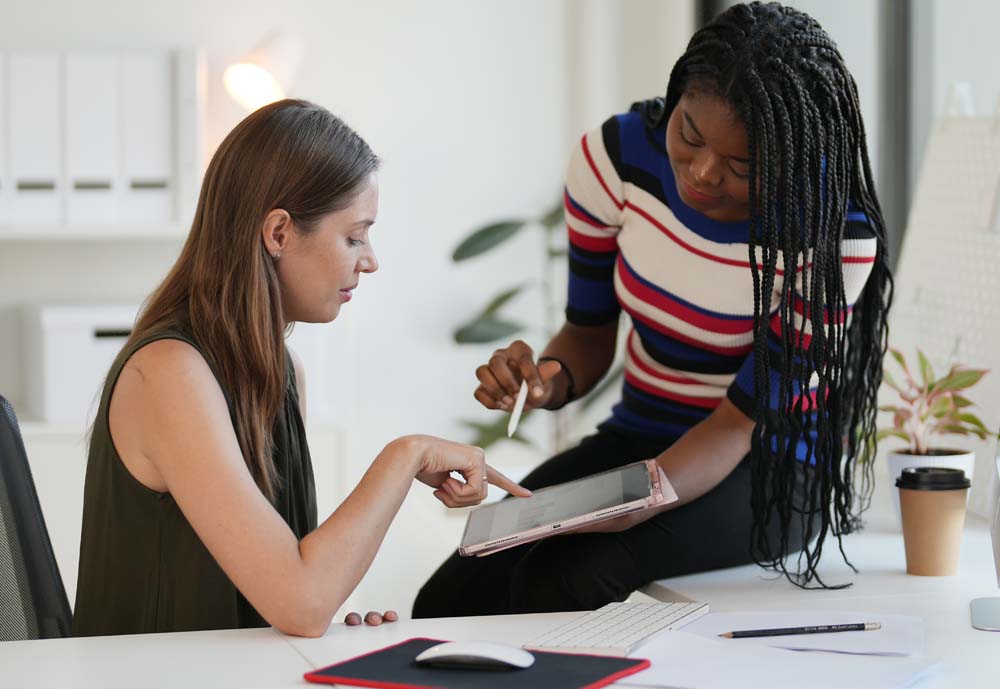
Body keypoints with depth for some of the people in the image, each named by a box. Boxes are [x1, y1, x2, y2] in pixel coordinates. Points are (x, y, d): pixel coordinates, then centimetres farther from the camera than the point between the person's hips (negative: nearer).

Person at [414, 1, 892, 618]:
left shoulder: (837, 235, -22)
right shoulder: (619, 155, -10)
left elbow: (742, 419, -20)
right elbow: (590, 334, 1)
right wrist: (549, 381, -23)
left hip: (777, 466, -4)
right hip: (641, 440, 4)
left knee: (564, 577, -30)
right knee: (451, 601, -19)